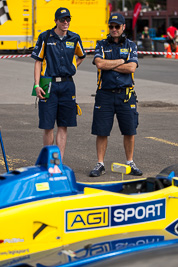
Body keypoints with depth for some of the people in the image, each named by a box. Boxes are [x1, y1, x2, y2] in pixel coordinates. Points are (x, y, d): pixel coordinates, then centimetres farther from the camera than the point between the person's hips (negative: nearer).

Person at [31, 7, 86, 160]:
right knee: (48, 126, -1)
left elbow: (81, 56, 26)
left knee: (63, 126, 3)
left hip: (67, 86, 3)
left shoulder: (74, 38, 7)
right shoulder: (45, 37, 0)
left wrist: (72, 68, 11)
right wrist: (37, 85, -7)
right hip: (49, 85, -3)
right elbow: (38, 62, 0)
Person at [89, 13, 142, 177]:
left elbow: (131, 68, -7)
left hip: (126, 94, 0)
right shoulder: (101, 45, 8)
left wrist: (109, 65, -7)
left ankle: (130, 163, 16)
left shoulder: (131, 46, 8)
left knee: (130, 131, 2)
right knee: (101, 131, -1)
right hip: (105, 94, 0)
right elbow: (99, 63, -11)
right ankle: (100, 165, 8)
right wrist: (121, 61, -6)